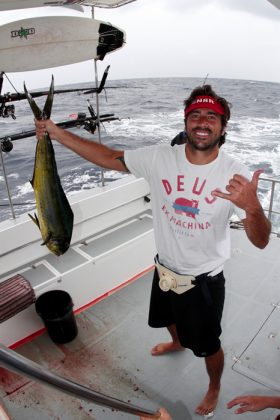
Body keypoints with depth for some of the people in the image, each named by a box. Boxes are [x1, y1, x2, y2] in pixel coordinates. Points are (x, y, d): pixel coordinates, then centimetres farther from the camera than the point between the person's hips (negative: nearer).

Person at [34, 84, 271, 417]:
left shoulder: (235, 174, -23)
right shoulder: (160, 158, -16)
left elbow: (261, 242, -25)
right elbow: (109, 157, -7)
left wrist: (252, 207, -47)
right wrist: (58, 134, -12)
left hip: (205, 281, -3)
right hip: (164, 270, 4)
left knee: (208, 345, 19)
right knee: (169, 319, 34)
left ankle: (214, 388, 55)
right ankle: (179, 343, 71)